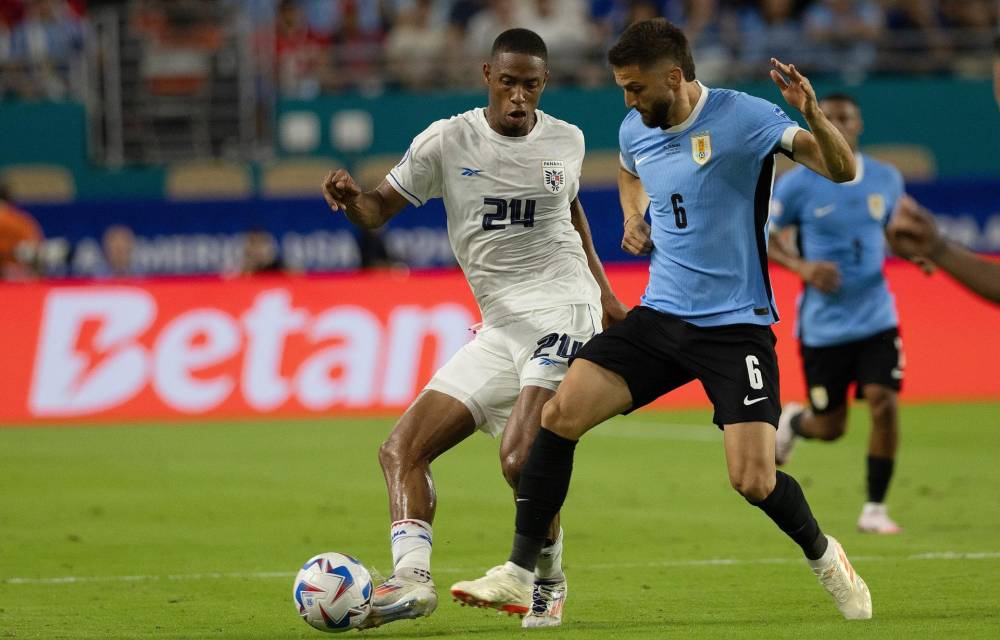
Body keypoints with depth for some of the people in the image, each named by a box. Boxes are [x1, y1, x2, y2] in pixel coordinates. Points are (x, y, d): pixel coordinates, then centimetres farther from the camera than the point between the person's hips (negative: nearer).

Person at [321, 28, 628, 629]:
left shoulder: (566, 141, 5)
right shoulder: (446, 141, 2)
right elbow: (379, 210, 2)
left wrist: (604, 292, 25)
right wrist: (351, 199, -21)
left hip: (562, 310, -4)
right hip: (500, 327, 4)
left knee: (520, 457, -23)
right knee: (402, 450, -7)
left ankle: (547, 580, -2)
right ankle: (412, 577, -17)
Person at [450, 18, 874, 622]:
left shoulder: (742, 117, -13)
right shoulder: (636, 130, 5)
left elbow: (842, 169, -18)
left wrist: (813, 115, -36)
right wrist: (635, 219, 11)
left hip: (737, 326, -5)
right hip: (661, 316, 5)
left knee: (754, 481, -13)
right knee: (560, 413, -11)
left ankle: (823, 554, 20)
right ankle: (519, 576, -5)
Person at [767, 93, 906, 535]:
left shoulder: (886, 179, 3)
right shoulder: (798, 184, -8)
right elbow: (764, 236, 0)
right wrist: (801, 266, -17)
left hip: (876, 318, 2)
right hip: (823, 326, -2)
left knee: (884, 403, -15)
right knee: (829, 427, 5)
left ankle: (875, 509, 0)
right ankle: (792, 421, 44)